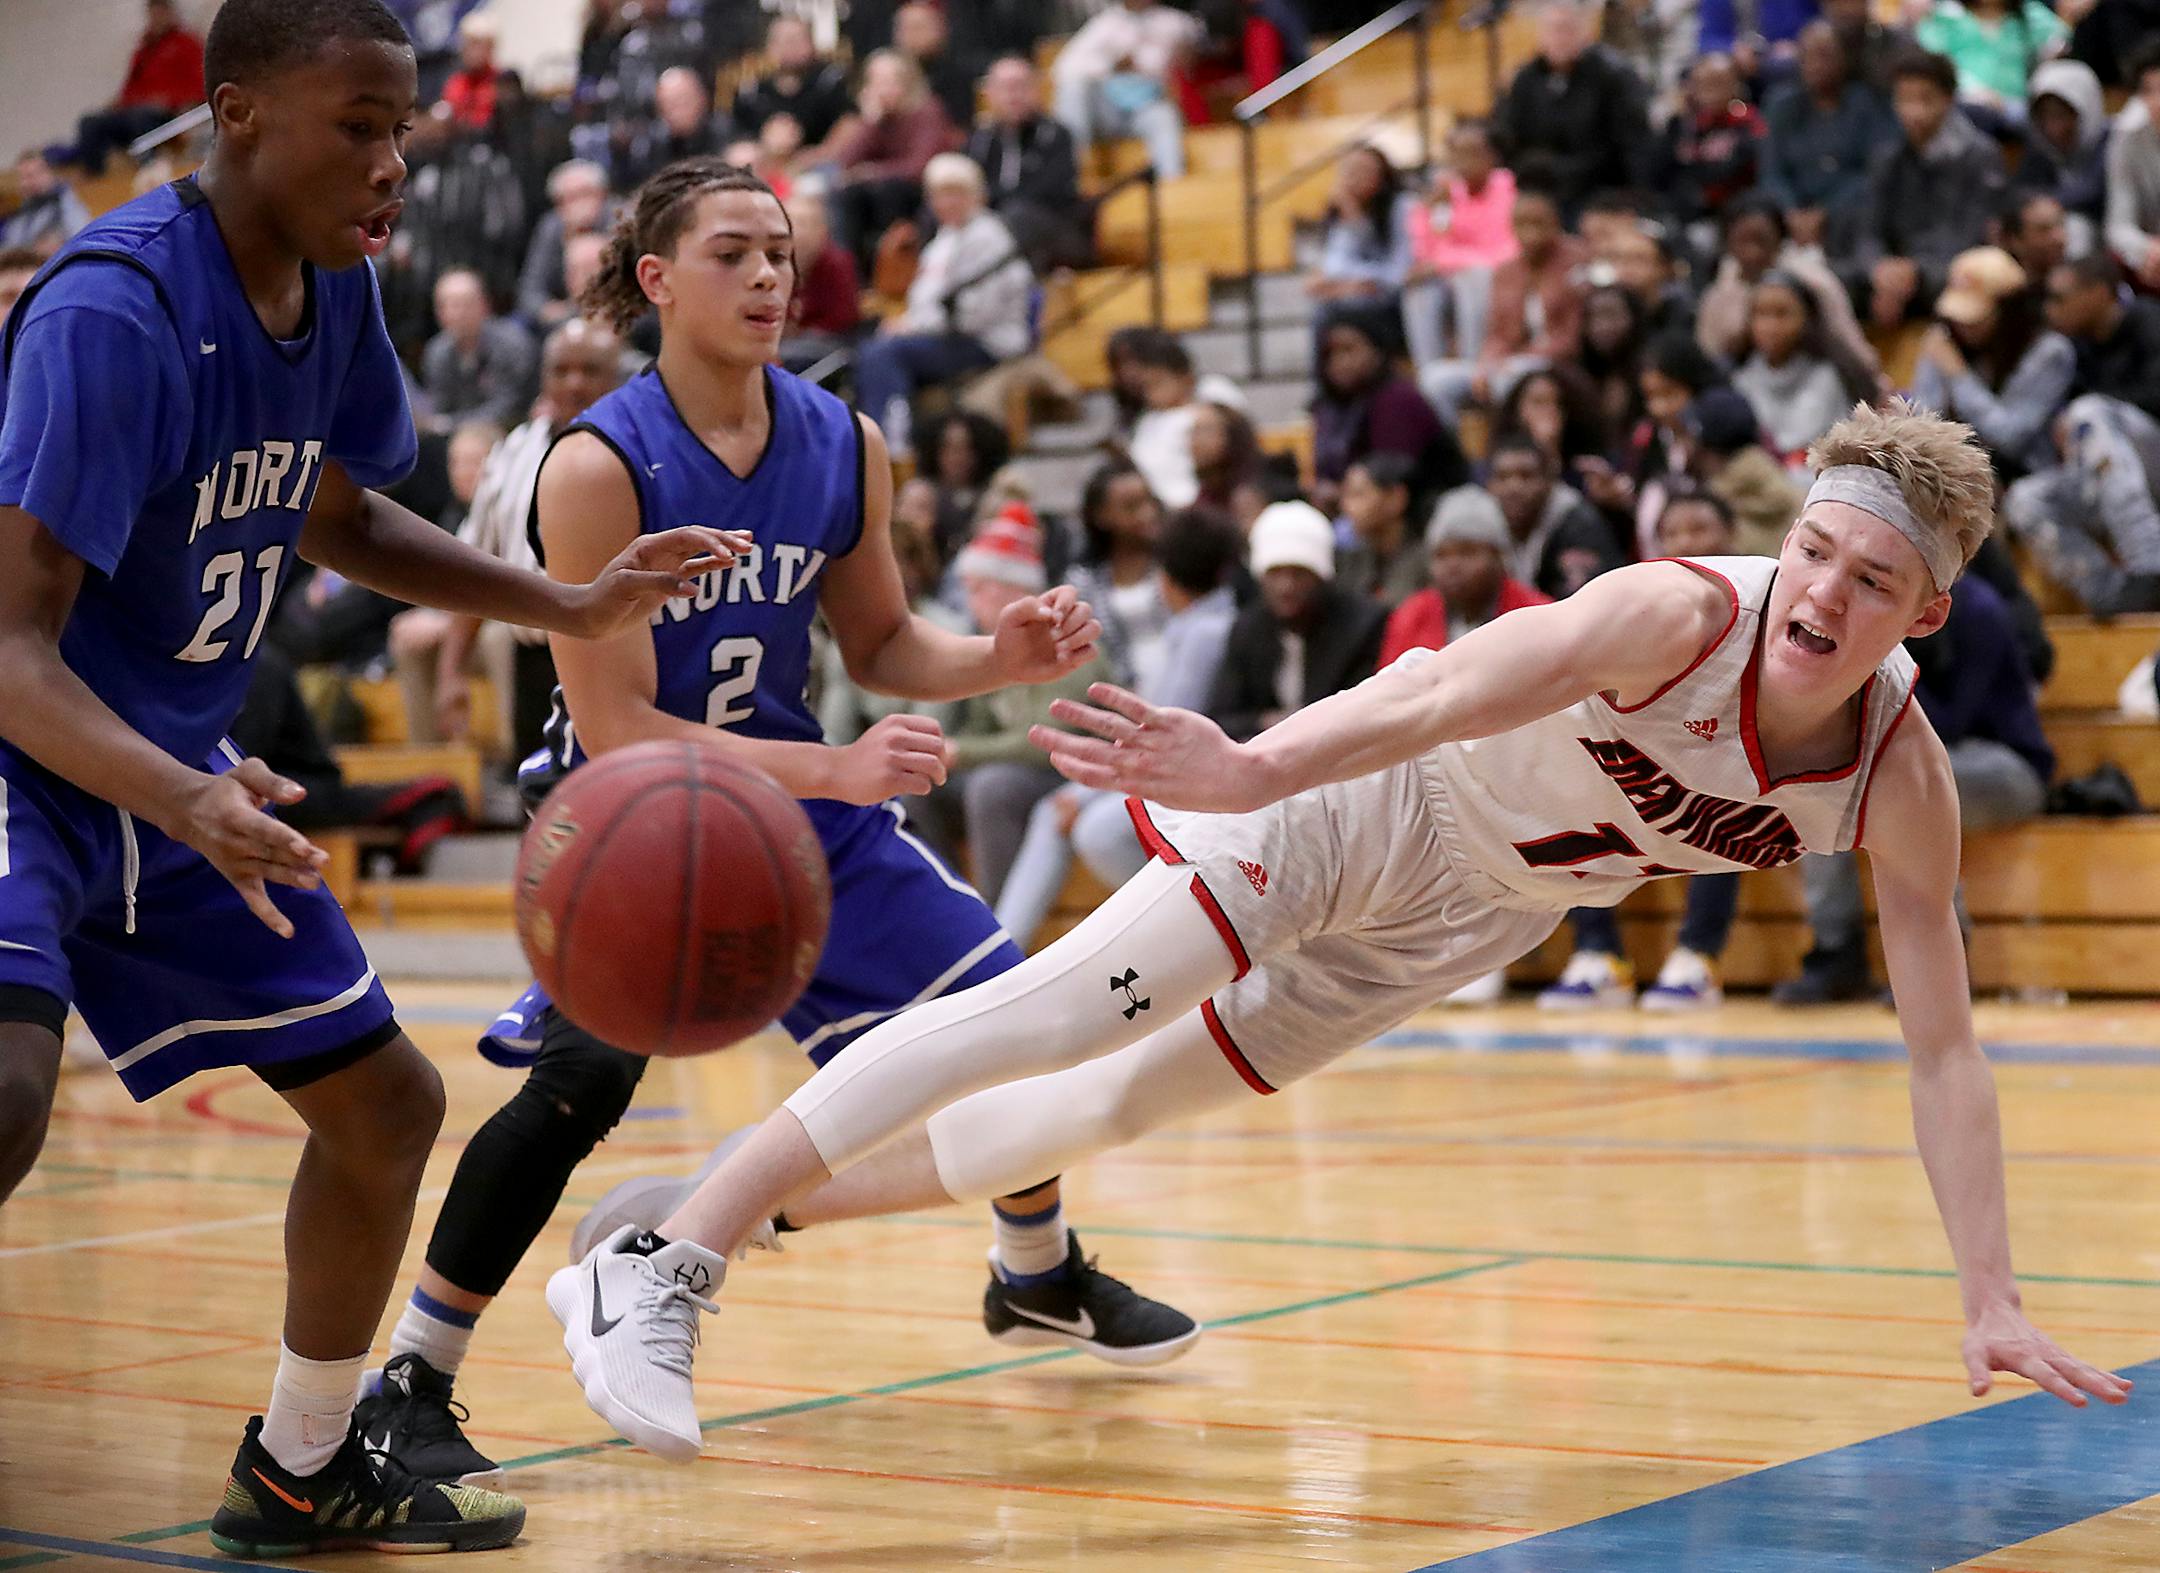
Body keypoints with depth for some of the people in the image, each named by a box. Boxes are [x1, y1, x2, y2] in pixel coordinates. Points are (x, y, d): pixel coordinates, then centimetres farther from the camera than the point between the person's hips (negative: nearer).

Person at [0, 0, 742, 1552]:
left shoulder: (335, 289, -1)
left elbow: (335, 516, 18)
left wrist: (574, 606, 7)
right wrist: (188, 805, -50)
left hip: (180, 769, 9)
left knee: (388, 1099, 13)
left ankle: (300, 1472, 33)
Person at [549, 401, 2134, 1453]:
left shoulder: (1902, 780, -18)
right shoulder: (1682, 615, -32)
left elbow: (1947, 1051, -13)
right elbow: (1451, 688, -45)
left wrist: (1993, 1301, -18)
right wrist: (1257, 769, -61)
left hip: (1469, 916, 5)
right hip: (1375, 803, -5)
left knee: (1127, 1101, 9)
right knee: (1058, 1012, -18)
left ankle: (756, 1210, 24)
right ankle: (656, 1261, -14)